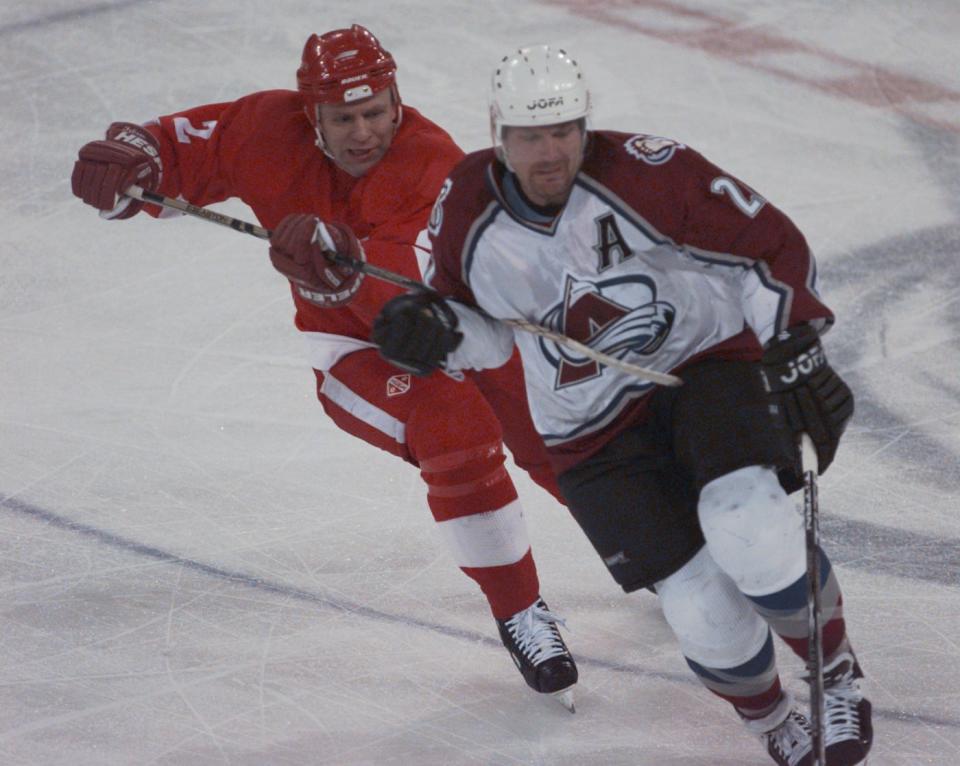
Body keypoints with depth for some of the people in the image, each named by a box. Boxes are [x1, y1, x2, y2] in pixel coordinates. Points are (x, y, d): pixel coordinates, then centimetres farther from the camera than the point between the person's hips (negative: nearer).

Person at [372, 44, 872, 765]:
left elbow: (772, 244, -13)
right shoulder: (465, 214, -9)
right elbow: (488, 330, 8)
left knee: (749, 533, -28)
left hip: (708, 361, -2)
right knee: (703, 611, -10)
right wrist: (434, 331, -13)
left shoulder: (643, 174, -20)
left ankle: (838, 677, -1)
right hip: (594, 430, 2)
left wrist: (797, 353, -19)